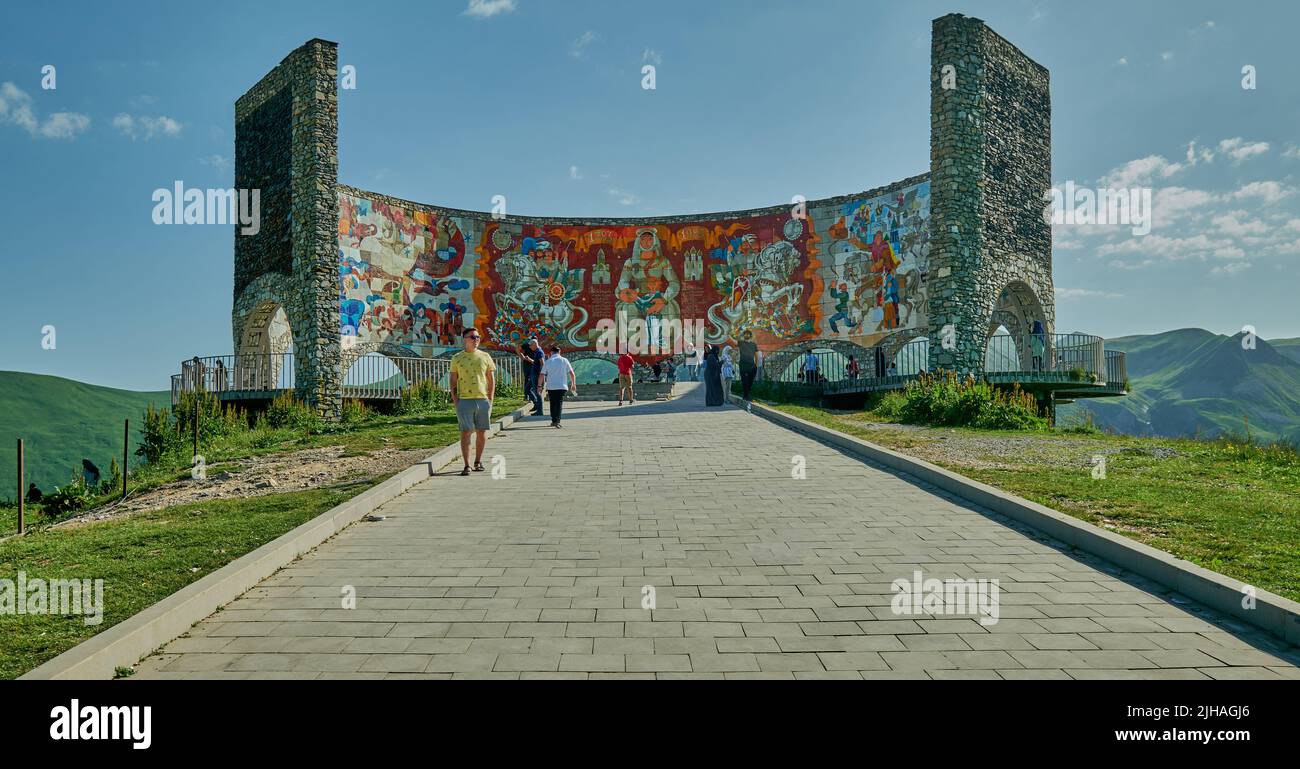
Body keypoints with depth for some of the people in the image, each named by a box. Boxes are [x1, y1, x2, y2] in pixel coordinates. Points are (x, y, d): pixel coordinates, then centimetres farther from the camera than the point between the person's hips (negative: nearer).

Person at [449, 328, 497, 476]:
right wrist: (455, 402, -3)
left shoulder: (485, 357, 8)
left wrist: (490, 400, 4)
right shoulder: (457, 358, 5)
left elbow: (491, 380, 11)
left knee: (482, 432, 7)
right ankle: (466, 465, -3)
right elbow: (453, 382, 6)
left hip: (482, 400, 2)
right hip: (464, 400, -2)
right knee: (465, 432, -5)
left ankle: (478, 461, 23)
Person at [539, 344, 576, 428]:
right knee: (559, 403, 0)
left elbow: (542, 375, 0)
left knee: (553, 403, 14)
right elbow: (572, 374, -2)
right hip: (562, 386, -1)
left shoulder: (548, 361, 3)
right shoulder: (564, 360, 1)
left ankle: (553, 420, 17)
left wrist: (540, 386, 9)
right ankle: (557, 421, -12)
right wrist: (573, 384, 8)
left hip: (551, 386, 1)